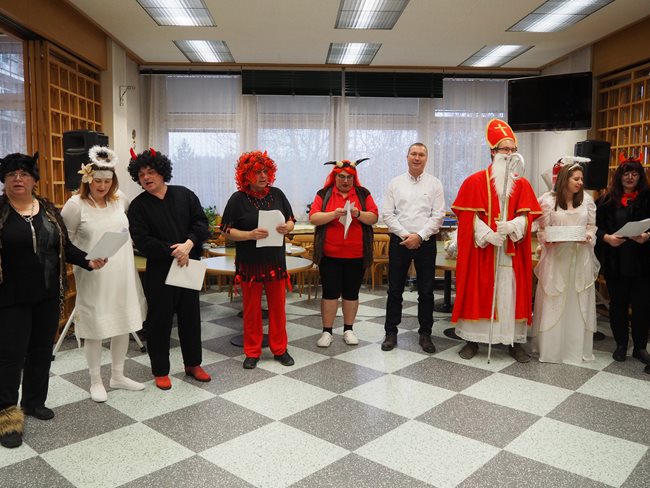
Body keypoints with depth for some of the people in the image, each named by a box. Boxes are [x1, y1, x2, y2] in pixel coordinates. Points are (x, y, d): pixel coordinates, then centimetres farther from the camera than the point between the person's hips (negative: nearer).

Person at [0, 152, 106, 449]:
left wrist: (88, 261, -6)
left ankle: (34, 401, 31)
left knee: (42, 350, 14)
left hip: (47, 295, 4)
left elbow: (64, 246, 8)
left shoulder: (48, 209, 6)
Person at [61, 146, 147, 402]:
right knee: (95, 328, 5)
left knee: (124, 324, 12)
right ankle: (96, 381, 23)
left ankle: (118, 376, 29)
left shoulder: (120, 199, 2)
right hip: (93, 278, -4)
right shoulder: (76, 204, -9)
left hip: (123, 275, 5)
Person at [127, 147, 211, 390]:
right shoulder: (138, 205, -3)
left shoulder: (184, 195, 3)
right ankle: (160, 370, 21)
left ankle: (193, 364, 29)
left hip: (189, 265, 3)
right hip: (159, 270, -2)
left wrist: (188, 245, -18)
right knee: (159, 319, 5)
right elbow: (142, 241, -12)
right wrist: (173, 252, -18)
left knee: (191, 316, 12)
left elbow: (201, 222, -1)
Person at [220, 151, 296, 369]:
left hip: (276, 260, 2)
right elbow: (228, 231, -5)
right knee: (251, 308, 8)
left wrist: (287, 227, -14)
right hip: (249, 262, -2)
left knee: (278, 306, 10)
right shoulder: (238, 199, -5)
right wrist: (250, 235, -22)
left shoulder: (277, 194, 3)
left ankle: (279, 349, 24)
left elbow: (291, 221, 9)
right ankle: (252, 352, 22)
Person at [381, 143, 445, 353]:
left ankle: (425, 334, 18)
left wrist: (419, 236, -13)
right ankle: (391, 332, 17)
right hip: (399, 241, 1)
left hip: (425, 242, 0)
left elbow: (438, 215, -3)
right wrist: (405, 235, -9)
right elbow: (387, 213, 1)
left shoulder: (434, 183, 4)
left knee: (426, 291, 5)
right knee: (395, 290, 5)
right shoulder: (395, 183, 6)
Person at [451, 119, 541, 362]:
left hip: (512, 250, 2)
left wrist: (511, 226, -20)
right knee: (478, 292, 3)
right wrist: (487, 235, -18)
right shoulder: (475, 181, 2)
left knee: (511, 293, 4)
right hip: (481, 248, -2)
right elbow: (470, 215, -4)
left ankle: (515, 341, 15)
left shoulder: (522, 184, 10)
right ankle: (473, 339, 13)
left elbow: (527, 215, 1)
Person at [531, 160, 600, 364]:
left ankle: (577, 346, 19)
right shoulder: (548, 200, -3)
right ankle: (550, 346, 14)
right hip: (556, 257, -3)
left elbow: (592, 226, 11)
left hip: (580, 258, 3)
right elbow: (542, 230, 0)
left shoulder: (587, 200, 6)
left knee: (578, 302, 8)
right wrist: (552, 239, -18)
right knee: (553, 303, 3)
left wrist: (589, 236, -9)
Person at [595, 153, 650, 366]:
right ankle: (621, 344, 23)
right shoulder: (607, 201, 6)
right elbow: (596, 227, 3)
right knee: (617, 303, 9)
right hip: (615, 262, 1)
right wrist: (607, 237, -14)